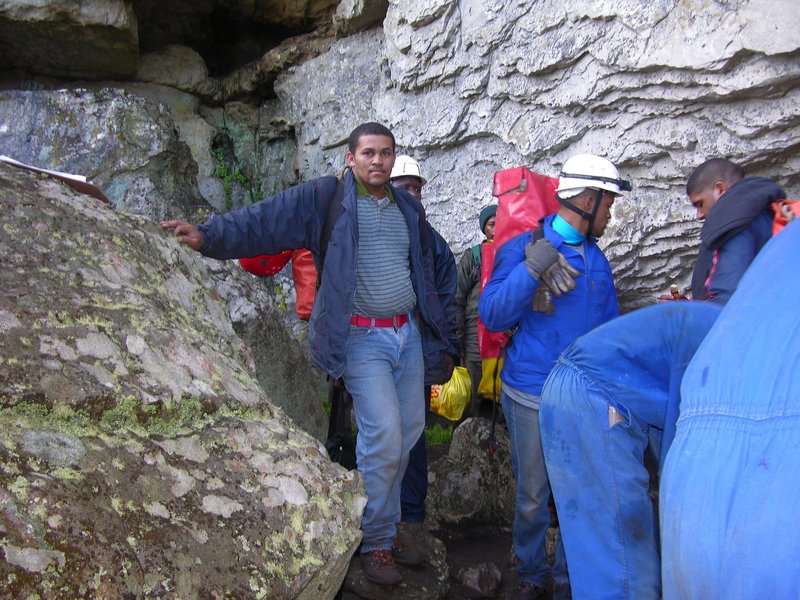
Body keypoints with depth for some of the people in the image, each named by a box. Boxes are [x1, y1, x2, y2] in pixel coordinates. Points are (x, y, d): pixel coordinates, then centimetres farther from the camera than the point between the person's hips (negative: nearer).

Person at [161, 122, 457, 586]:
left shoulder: (409, 208, 13)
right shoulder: (324, 197, -4)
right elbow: (264, 221, -15)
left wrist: (438, 333, 23)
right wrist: (209, 236, -31)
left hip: (408, 332, 6)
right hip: (361, 337, -6)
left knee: (410, 430, 10)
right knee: (384, 435, -11)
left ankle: (382, 511, 31)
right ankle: (376, 542, 8)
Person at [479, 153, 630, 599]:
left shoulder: (597, 260, 10)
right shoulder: (522, 248, -5)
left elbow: (610, 326, 17)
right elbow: (492, 316, -13)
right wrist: (530, 269, -24)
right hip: (533, 395, -4)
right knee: (533, 493, 9)